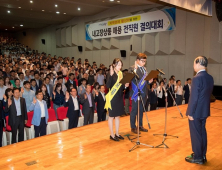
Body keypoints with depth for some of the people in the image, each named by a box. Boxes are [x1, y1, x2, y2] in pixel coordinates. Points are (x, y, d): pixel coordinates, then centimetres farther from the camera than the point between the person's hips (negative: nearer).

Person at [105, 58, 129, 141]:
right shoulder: (111, 74, -11)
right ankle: (112, 135, 14)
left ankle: (117, 134, 25)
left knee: (118, 116, 14)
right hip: (112, 97, -7)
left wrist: (125, 86, -6)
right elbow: (108, 86, -23)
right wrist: (111, 75, -31)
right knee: (111, 116, 4)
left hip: (119, 97, 7)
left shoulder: (121, 74, 9)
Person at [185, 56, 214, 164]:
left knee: (195, 134, 4)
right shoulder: (210, 78, 4)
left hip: (196, 112, -8)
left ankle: (197, 157, 16)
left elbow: (194, 98, -22)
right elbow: (209, 94, 12)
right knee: (202, 132, 18)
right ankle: (203, 156, 30)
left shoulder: (197, 78, -22)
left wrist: (190, 113, -15)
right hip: (205, 110, 8)